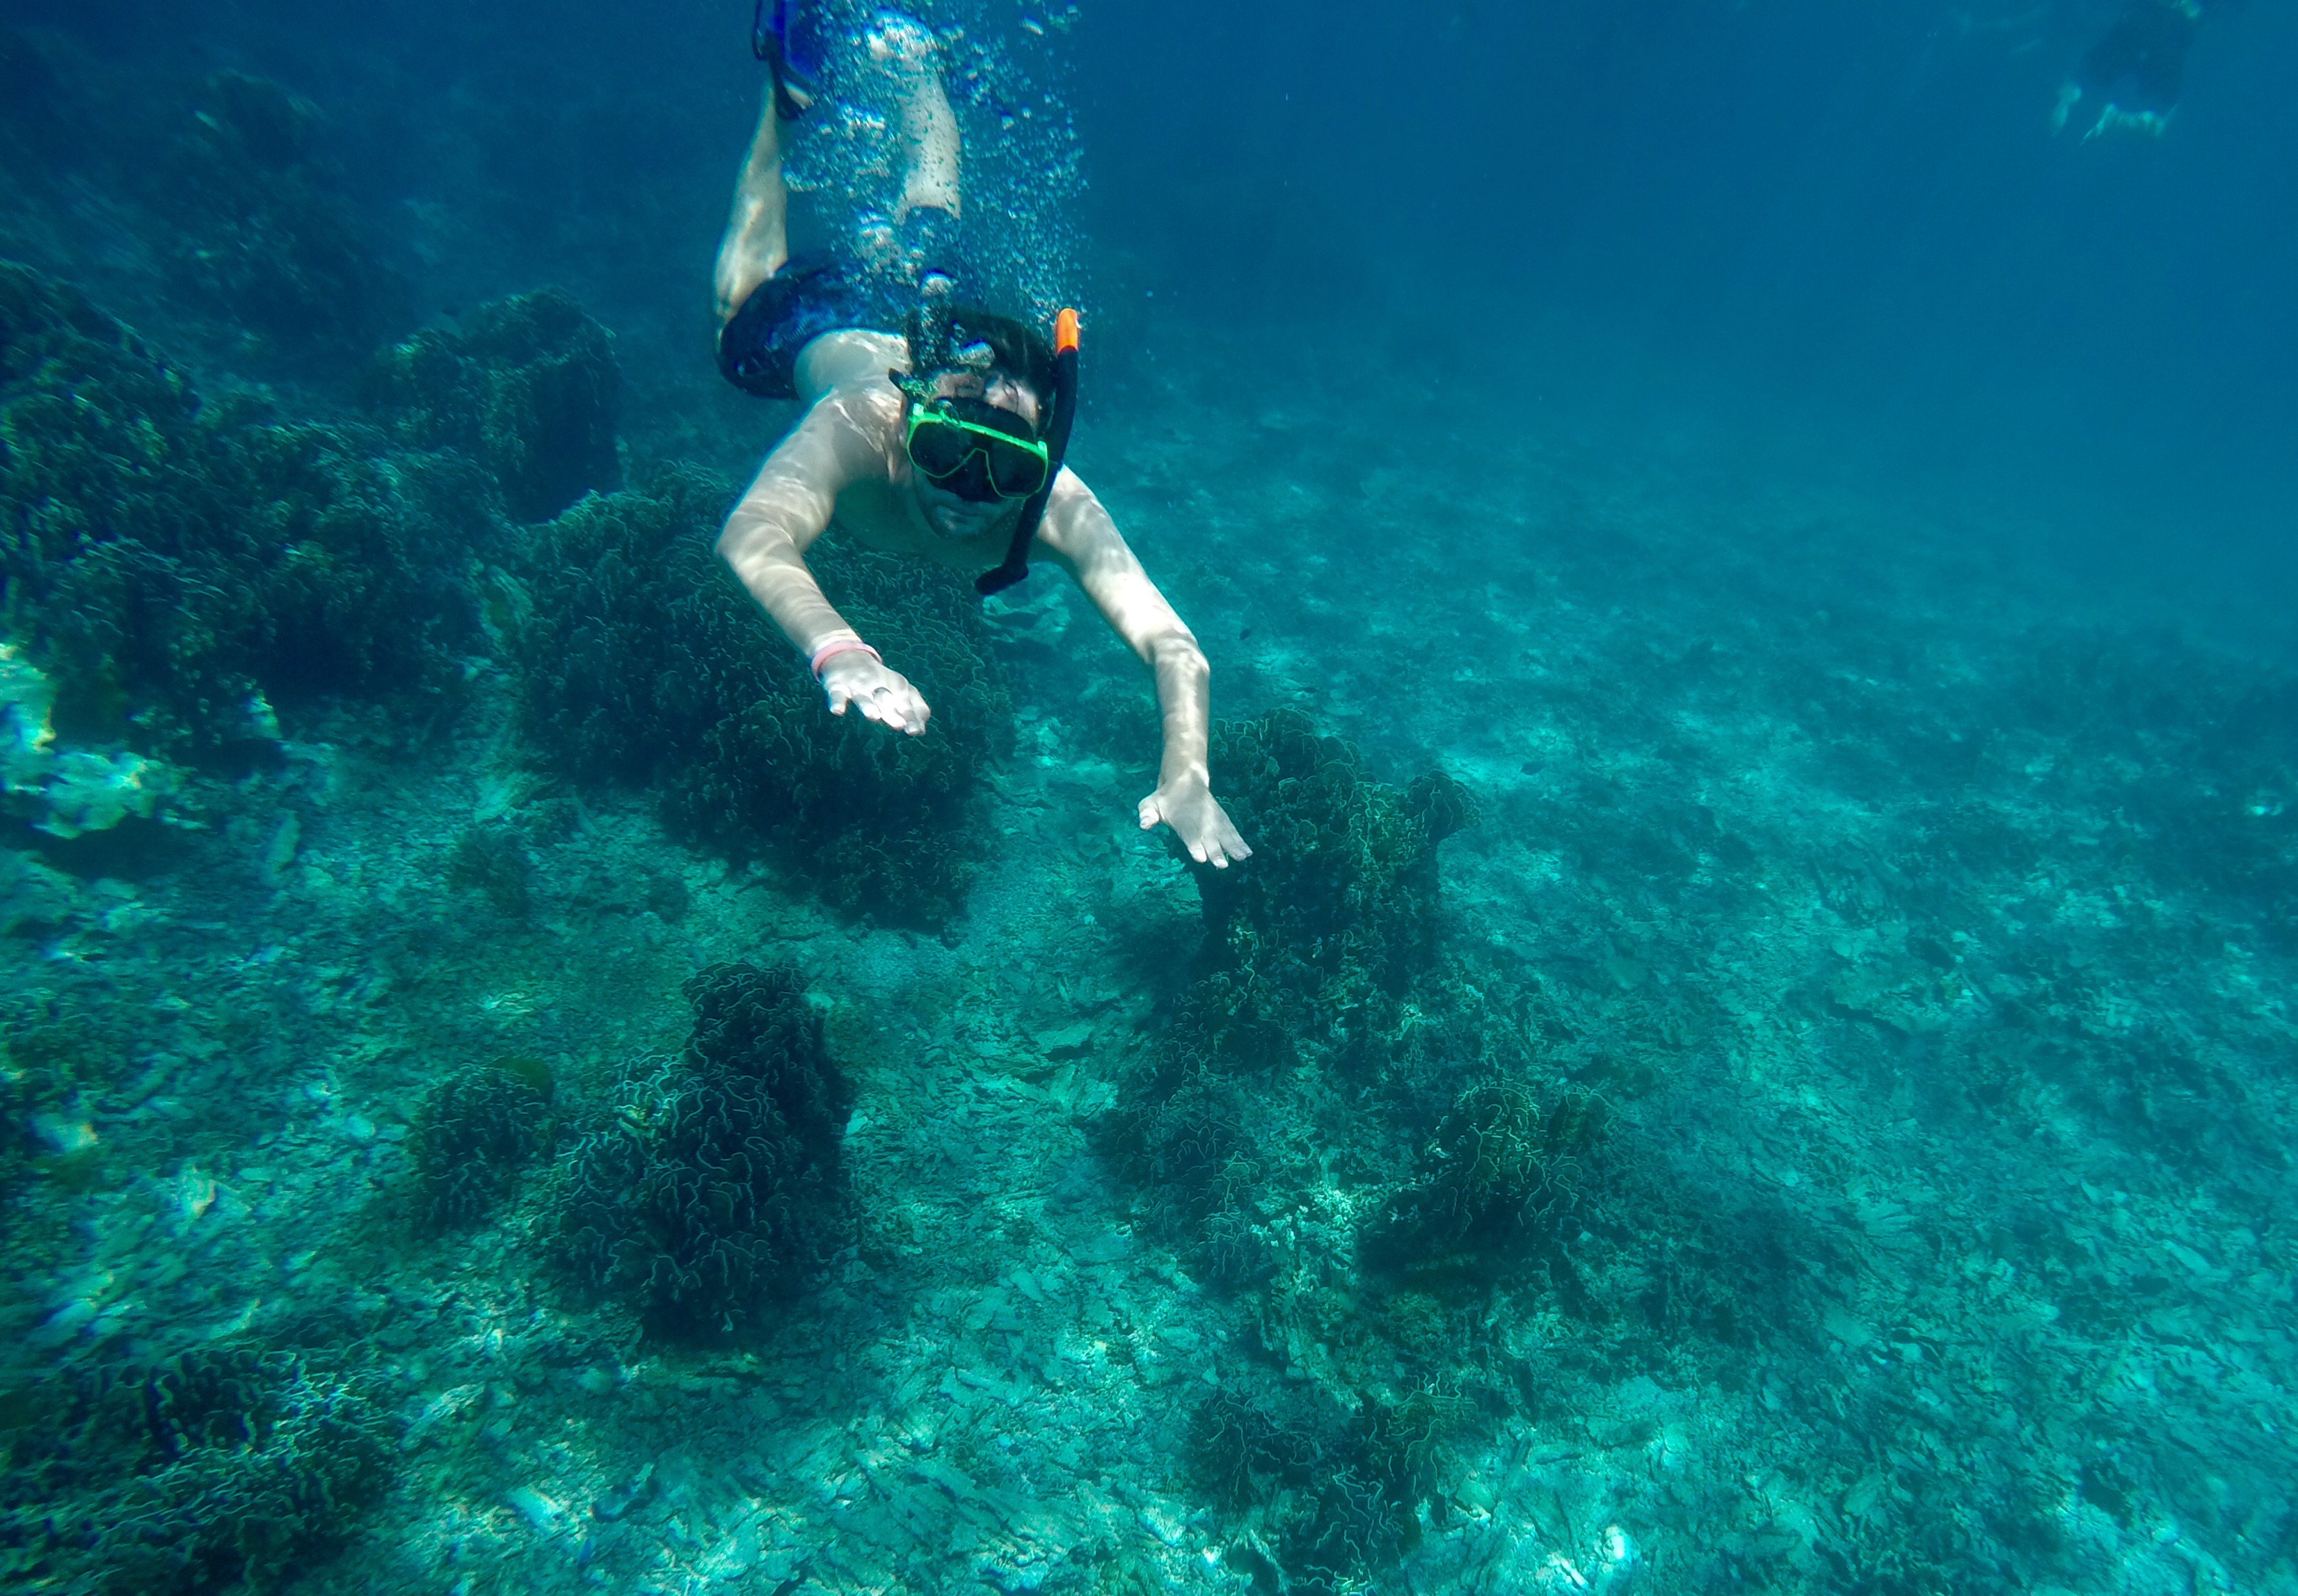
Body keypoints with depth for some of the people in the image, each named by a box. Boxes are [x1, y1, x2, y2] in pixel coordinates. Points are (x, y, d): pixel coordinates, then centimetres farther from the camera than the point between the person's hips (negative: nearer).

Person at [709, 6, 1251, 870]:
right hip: (817, 324, -1)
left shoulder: (1057, 507, -47)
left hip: (934, 311, 2)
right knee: (750, 286, 35)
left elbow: (1173, 647, -54)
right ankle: (789, 91, 49)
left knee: (924, 227, 36)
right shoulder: (858, 427, -51)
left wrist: (1186, 777, -72)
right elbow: (751, 535, -67)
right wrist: (840, 652, -86)